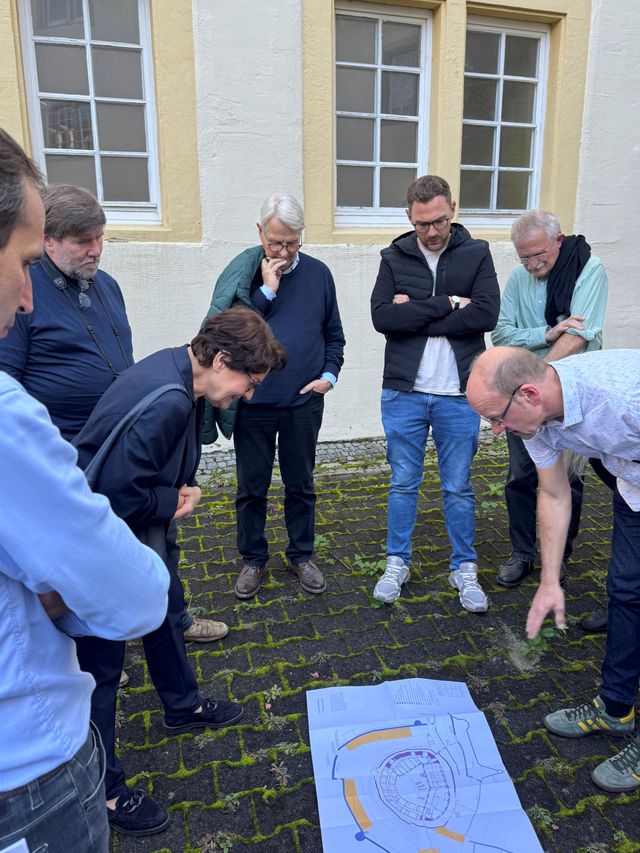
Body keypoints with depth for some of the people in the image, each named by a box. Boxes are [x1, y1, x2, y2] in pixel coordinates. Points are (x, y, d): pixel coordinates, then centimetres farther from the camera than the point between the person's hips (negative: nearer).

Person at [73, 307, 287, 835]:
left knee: (167, 610, 25)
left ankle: (183, 707, 50)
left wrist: (178, 492, -5)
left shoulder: (178, 370, -2)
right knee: (102, 660, 5)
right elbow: (119, 495, -31)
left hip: (145, 529, 10)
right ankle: (102, 789, 26)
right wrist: (175, 500, -14)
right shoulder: (165, 403, -33)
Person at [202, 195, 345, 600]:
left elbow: (334, 333, 10)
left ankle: (302, 555, 31)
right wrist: (266, 291, -15)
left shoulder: (318, 273, 3)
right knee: (252, 488, 10)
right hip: (253, 404, -1)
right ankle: (253, 559, 28)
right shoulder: (242, 273, -2)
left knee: (301, 485, 14)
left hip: (304, 403, 1)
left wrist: (329, 374, -4)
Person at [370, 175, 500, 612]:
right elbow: (382, 316, -11)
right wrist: (445, 304, -15)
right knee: (403, 484, 12)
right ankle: (398, 562, 29)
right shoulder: (395, 258, 3)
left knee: (459, 487, 11)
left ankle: (464, 568, 27)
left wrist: (416, 314, -13)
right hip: (404, 393, 1)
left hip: (459, 395, 0)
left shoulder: (477, 254, 1)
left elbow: (486, 314, -14)